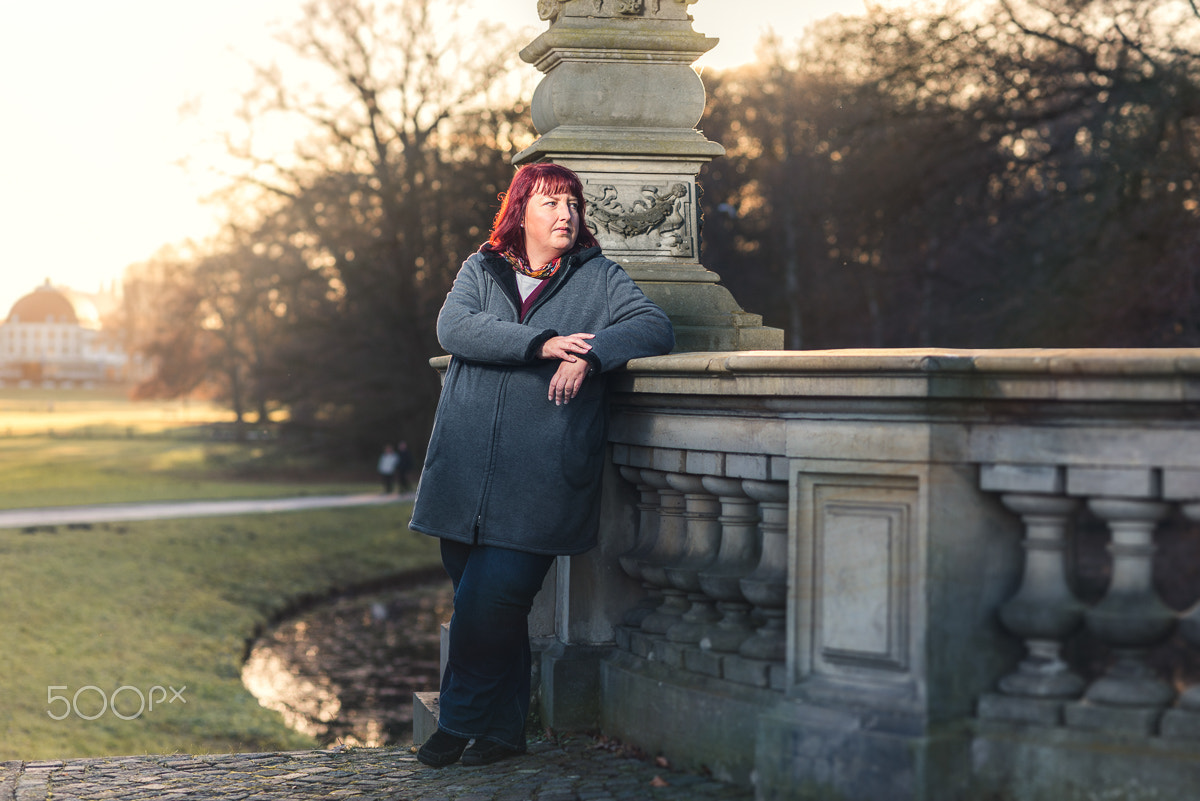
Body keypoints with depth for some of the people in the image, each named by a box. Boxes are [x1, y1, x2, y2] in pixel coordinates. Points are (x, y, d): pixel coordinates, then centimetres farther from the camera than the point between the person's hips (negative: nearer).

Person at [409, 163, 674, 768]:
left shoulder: (600, 279, 11)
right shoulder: (480, 270, 13)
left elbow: (655, 327, -1)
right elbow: (454, 327, -6)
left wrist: (589, 355, -18)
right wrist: (542, 343, -17)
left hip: (540, 481, -2)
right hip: (465, 472, 3)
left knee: (491, 602, -11)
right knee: (481, 605, 6)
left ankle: (461, 722, 6)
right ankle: (504, 730, 19)